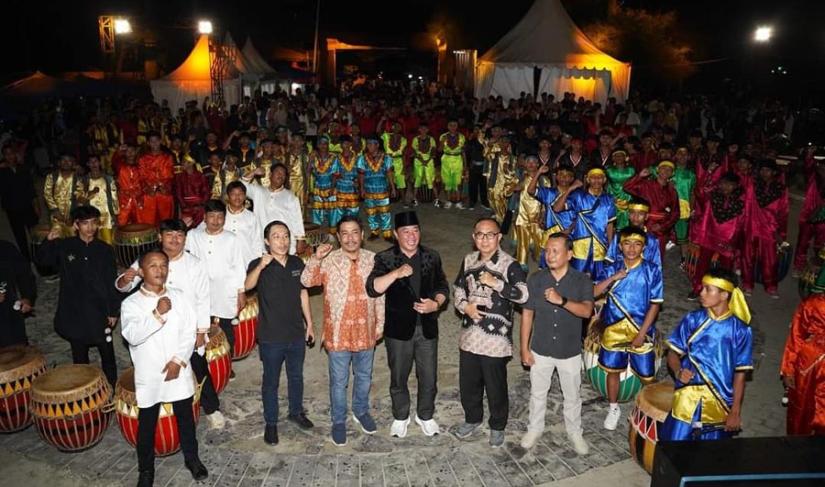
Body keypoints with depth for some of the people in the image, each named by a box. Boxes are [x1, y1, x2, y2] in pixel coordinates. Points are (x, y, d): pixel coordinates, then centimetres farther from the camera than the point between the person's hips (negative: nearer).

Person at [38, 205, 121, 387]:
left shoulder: (105, 250, -4)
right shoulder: (64, 246, -2)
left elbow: (112, 282, -2)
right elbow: (42, 261, 7)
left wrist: (114, 311, -3)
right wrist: (49, 241, -11)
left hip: (100, 311, -1)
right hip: (74, 311, 1)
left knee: (107, 353, 10)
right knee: (79, 355, 15)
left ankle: (112, 390, 24)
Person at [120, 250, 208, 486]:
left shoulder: (178, 297, -1)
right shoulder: (131, 303, -8)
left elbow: (189, 332, -2)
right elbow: (132, 335, -23)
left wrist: (178, 361, -11)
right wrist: (157, 313, -30)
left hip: (179, 372, 2)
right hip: (148, 376, -2)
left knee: (185, 417, 16)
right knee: (147, 424, 12)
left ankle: (192, 458, 37)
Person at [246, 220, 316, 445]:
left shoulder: (297, 263, -2)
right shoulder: (259, 265, -16)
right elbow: (247, 285, -37)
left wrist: (309, 324, 10)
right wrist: (260, 267, -55)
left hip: (297, 334, 4)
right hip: (271, 337, -4)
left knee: (296, 376, 22)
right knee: (271, 382, 12)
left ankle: (296, 412, 44)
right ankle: (270, 423, 31)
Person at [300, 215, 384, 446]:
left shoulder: (373, 260, -3)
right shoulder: (329, 260, -11)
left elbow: (380, 294, 4)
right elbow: (306, 281, -21)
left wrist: (380, 324, 6)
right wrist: (315, 258, -34)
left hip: (365, 331, 3)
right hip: (338, 333, -2)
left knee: (364, 376, 21)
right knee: (339, 381, 12)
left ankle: (361, 411, 45)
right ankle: (339, 421, 33)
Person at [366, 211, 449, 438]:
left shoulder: (432, 257, 1)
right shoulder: (385, 258, -9)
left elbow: (442, 287, 7)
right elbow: (372, 289, -21)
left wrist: (436, 304, -13)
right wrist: (396, 273, -35)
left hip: (427, 328, 2)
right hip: (398, 329, -2)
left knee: (428, 378, 13)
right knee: (398, 378, 15)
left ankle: (425, 416, 37)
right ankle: (400, 417, 38)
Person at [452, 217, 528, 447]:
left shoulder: (510, 264, -13)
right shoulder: (468, 260, 5)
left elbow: (523, 295, -23)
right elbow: (458, 288, 13)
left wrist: (495, 283, -31)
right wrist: (464, 306, -6)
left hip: (495, 338, -5)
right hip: (469, 335, 5)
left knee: (496, 386, 9)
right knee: (468, 382, 18)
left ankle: (497, 426, 33)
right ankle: (472, 418, 42)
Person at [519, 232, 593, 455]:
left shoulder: (582, 281, -13)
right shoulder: (535, 279, -10)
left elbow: (586, 311, -28)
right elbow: (527, 314, -5)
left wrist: (562, 300, -44)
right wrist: (525, 348, -4)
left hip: (570, 351, -1)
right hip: (540, 350, 1)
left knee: (572, 396, 18)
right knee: (538, 393, 18)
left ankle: (575, 432, 41)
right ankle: (535, 428, 40)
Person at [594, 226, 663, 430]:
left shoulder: (652, 270, -8)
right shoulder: (612, 269, -1)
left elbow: (655, 305, -8)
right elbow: (593, 293, -9)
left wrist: (642, 334, -12)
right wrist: (612, 278, -22)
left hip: (641, 332, -2)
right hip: (614, 330, 2)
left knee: (646, 376, 5)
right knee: (613, 370, 14)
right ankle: (614, 408, 35)